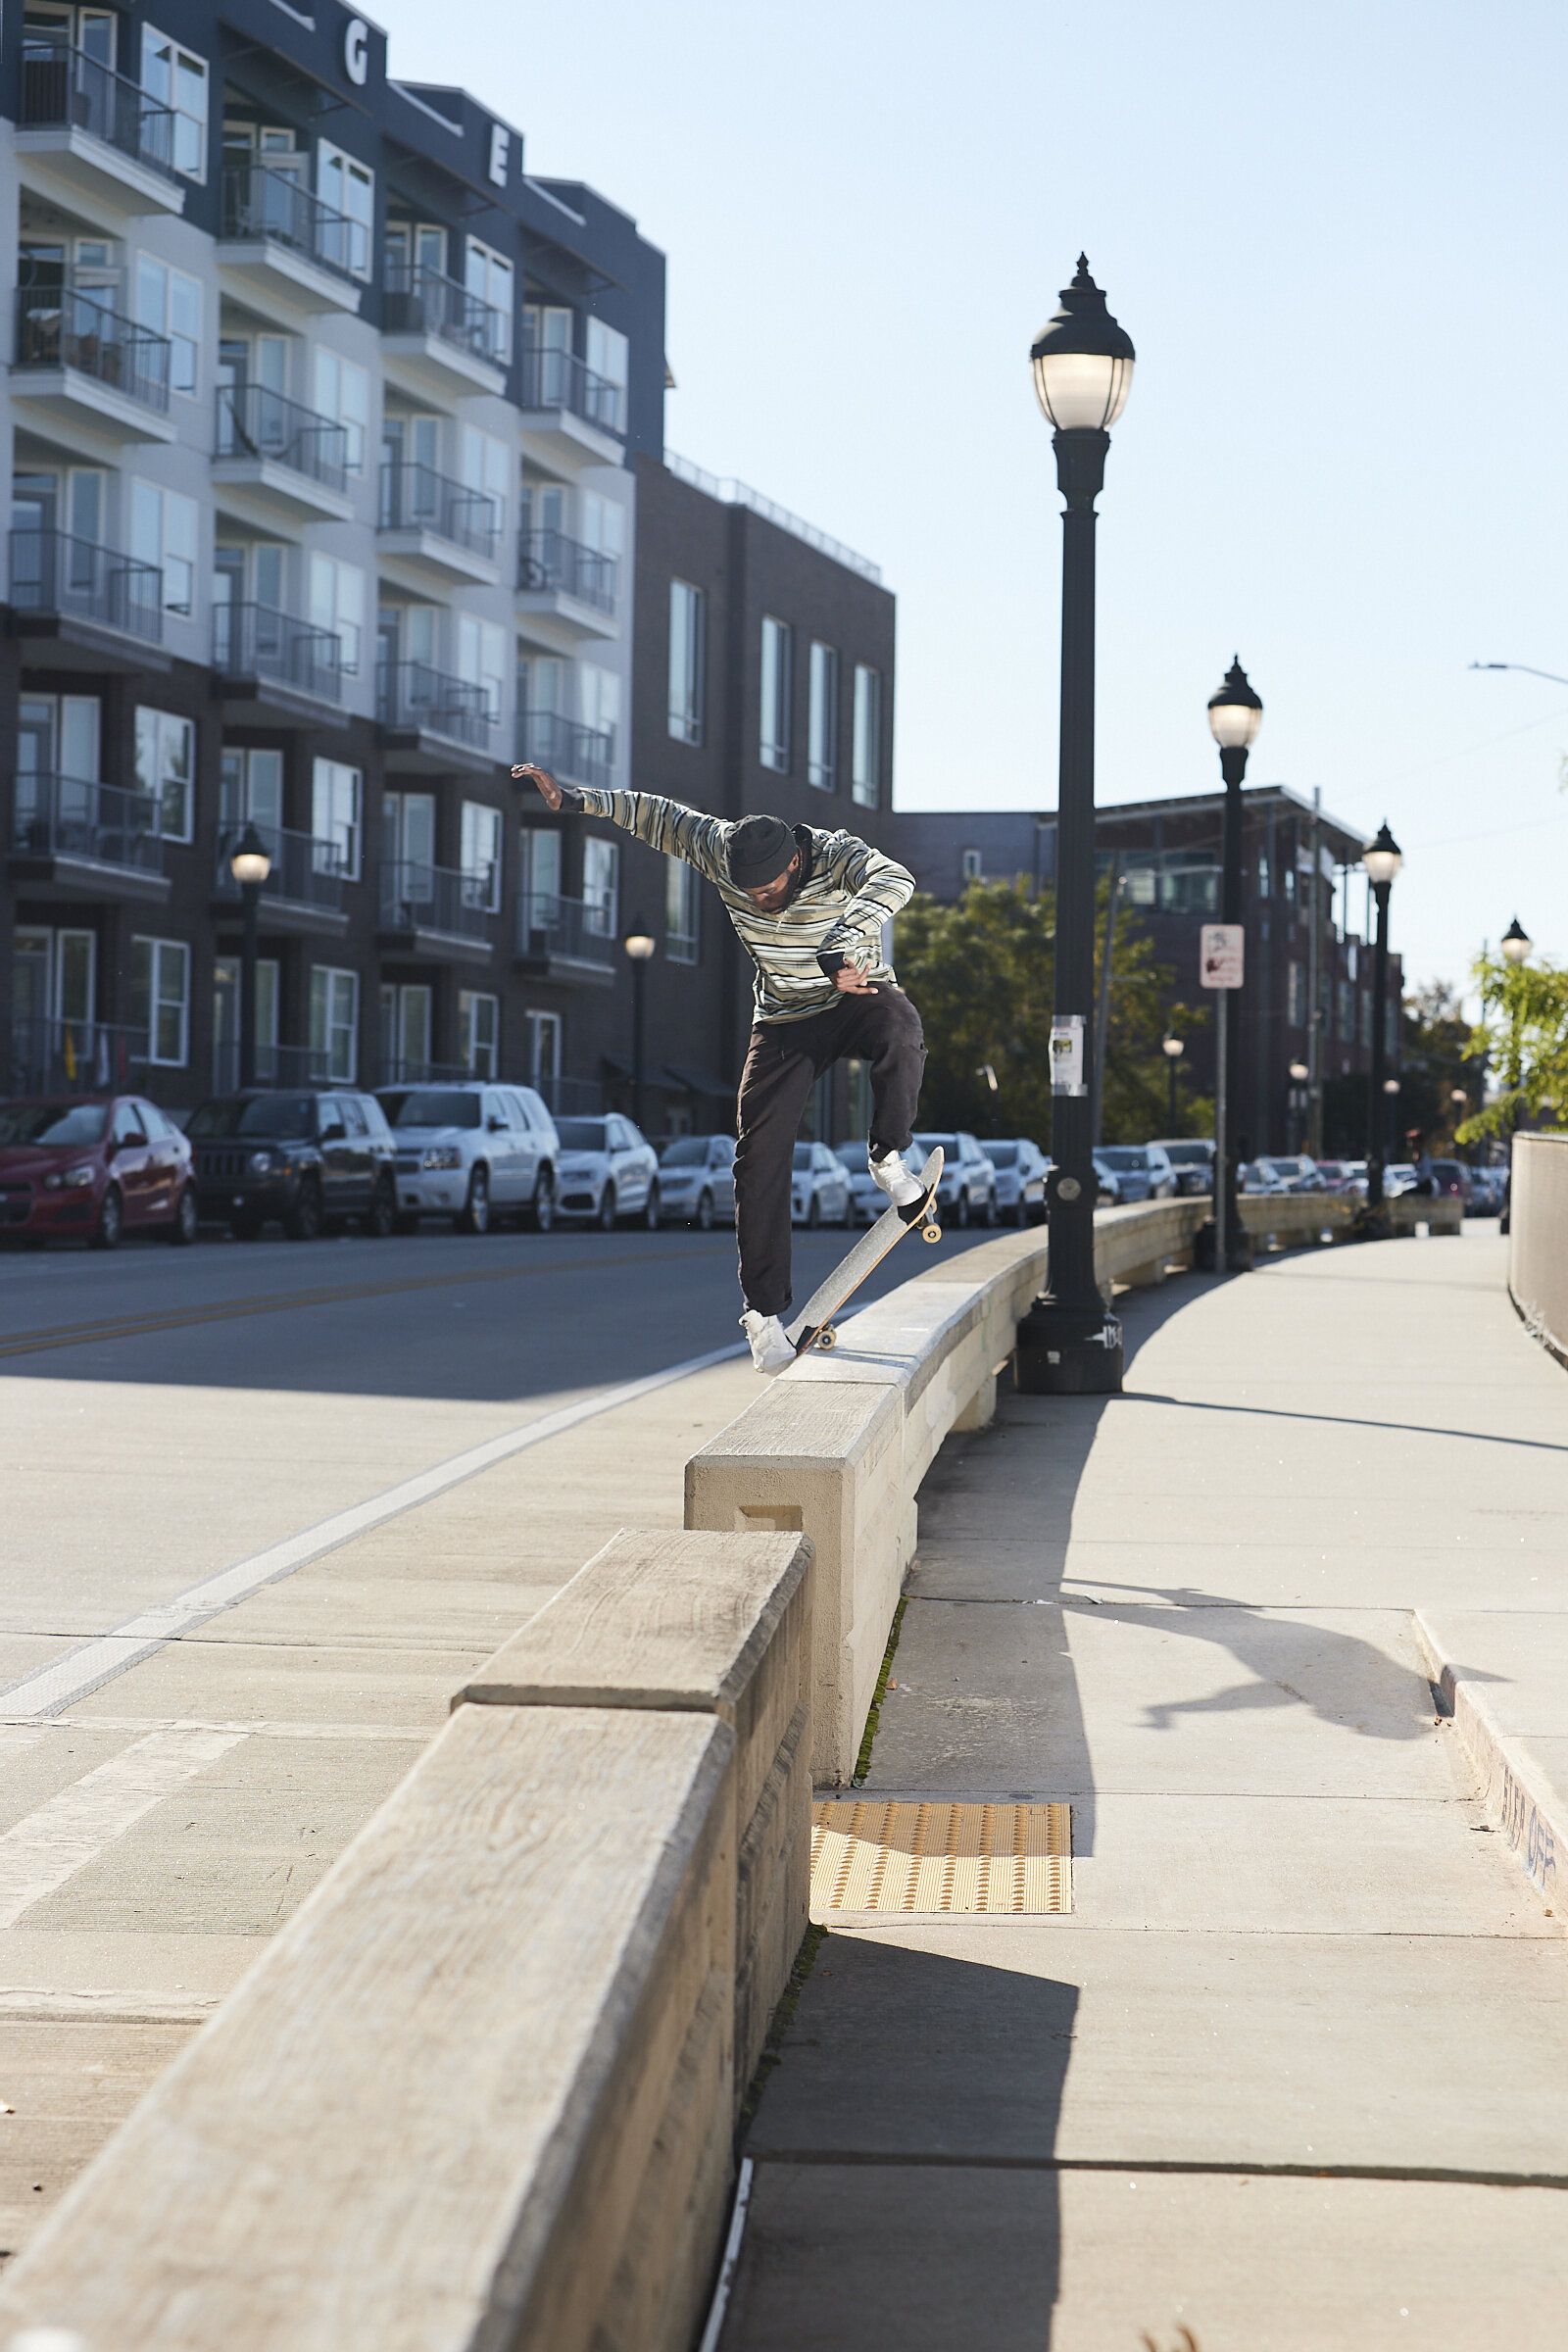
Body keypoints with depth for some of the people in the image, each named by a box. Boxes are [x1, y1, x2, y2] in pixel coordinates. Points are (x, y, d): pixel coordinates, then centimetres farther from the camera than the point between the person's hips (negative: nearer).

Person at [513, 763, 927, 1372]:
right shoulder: (720, 848, -14)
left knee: (898, 1030, -39)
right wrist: (574, 797, 0)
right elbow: (655, 814, 1)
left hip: (856, 996, -2)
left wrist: (836, 954, -62)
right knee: (761, 1156, -8)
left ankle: (888, 1158, -15)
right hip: (785, 1020, 3)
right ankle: (763, 1307, -1)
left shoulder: (837, 856, -26)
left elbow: (894, 881, -48)